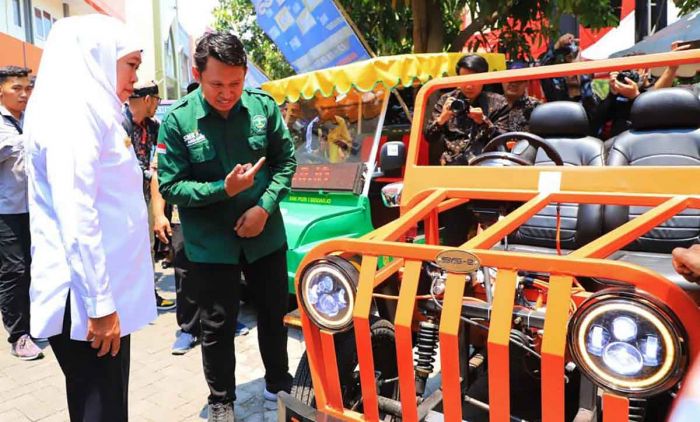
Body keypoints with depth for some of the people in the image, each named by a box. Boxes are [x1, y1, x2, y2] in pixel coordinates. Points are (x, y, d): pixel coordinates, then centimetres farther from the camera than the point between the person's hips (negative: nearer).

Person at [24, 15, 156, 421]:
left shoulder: (90, 109, 15)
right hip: (88, 298, -9)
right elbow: (76, 217, -22)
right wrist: (99, 304, -21)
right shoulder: (72, 109, -14)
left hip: (102, 291, 9)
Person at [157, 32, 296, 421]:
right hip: (211, 243, -2)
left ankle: (278, 383, 42)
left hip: (266, 235, 3)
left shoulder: (264, 107, -6)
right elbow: (170, 186, -10)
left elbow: (286, 160, 2)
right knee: (217, 326, 11)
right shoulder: (176, 121, -12)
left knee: (274, 314, 17)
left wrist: (265, 206, -12)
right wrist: (224, 189, -24)